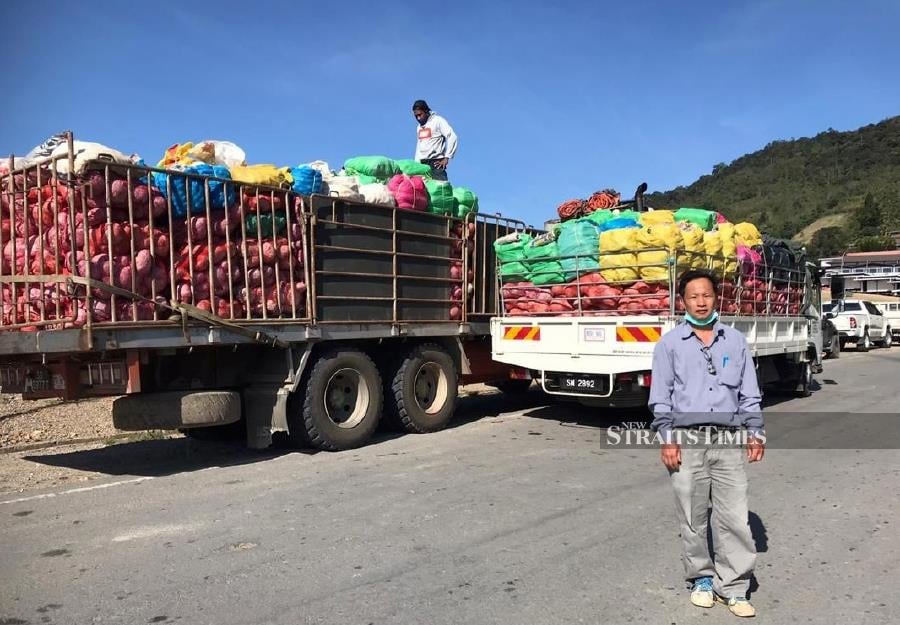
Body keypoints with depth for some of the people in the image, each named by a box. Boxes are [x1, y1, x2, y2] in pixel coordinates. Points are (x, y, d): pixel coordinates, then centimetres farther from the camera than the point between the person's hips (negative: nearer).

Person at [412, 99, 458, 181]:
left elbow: (453, 137, -12)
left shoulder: (438, 121, -3)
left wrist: (446, 158, -16)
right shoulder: (419, 127, 19)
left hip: (436, 162, -6)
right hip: (422, 163, 7)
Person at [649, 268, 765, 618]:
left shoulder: (735, 341, 8)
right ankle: (701, 579, 25)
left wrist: (755, 433, 6)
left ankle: (733, 586, 15)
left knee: (734, 517, 2)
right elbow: (660, 397, 0)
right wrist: (667, 439, -7)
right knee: (692, 517, 8)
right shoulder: (670, 343, 1)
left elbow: (749, 393, 12)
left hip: (729, 439, 2)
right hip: (687, 440, -1)